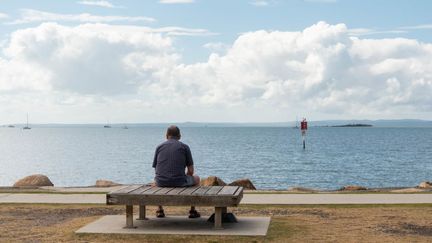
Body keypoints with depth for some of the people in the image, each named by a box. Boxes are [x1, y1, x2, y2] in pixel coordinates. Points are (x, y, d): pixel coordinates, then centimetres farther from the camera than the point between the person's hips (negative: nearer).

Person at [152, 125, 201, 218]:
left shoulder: (159, 147, 11)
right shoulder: (184, 147, 5)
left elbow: (156, 169, 14)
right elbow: (191, 171, 3)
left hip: (161, 182, 3)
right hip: (179, 182, -2)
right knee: (196, 178, 29)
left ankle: (160, 210, 35)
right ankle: (192, 211, 27)